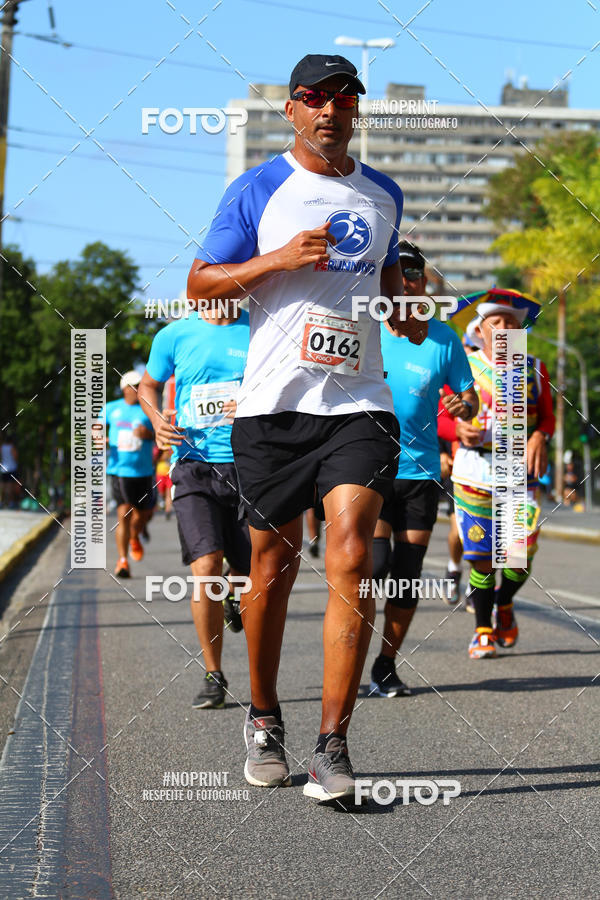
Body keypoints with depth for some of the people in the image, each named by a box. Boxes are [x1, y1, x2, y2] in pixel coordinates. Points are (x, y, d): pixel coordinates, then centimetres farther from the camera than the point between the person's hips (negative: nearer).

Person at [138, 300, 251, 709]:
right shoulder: (174, 335, 5)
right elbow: (149, 385, 20)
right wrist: (158, 419, 0)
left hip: (248, 466, 1)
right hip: (194, 465, -1)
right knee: (206, 567, -16)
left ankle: (233, 596, 42)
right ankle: (213, 676, -3)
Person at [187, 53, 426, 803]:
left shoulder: (383, 194, 14)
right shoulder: (257, 191, 2)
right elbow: (199, 284, 2)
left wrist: (407, 307, 9)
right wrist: (281, 258, -12)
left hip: (358, 404, 2)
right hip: (273, 404, -2)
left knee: (351, 561, -13)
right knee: (273, 565, 8)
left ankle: (332, 749, -11)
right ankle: (263, 719, 29)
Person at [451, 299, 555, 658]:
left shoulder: (534, 369, 10)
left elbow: (547, 415, 13)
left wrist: (539, 437, -8)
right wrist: (460, 430, -18)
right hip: (475, 471, -1)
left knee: (522, 554, -7)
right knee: (482, 555, -2)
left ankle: (504, 603, 25)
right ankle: (483, 630, 14)